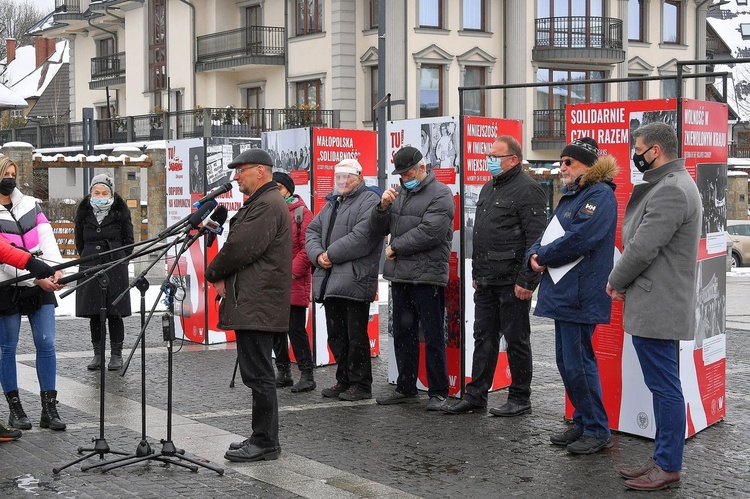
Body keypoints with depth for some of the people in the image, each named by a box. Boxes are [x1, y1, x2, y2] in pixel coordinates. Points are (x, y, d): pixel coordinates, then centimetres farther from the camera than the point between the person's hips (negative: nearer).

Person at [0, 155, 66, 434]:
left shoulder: (30, 205, 11)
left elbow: (47, 240, 0)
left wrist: (55, 269, -17)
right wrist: (36, 277, -21)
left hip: (41, 285, 4)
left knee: (46, 344, 0)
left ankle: (49, 409, 5)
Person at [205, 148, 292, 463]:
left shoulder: (267, 206, -14)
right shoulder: (259, 203, 22)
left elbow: (240, 248, -19)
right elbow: (238, 245, 22)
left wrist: (213, 274, -2)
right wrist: (224, 279, 5)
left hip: (257, 306, -11)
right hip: (252, 304, 11)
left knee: (258, 375, -6)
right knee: (257, 374, 14)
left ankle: (265, 443, -1)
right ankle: (263, 438, 21)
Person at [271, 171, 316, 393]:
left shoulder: (301, 213, -3)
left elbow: (308, 247, -9)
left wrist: (293, 272, -14)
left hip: (294, 283, -6)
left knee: (296, 329, -6)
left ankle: (307, 375, 2)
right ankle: (283, 373, 23)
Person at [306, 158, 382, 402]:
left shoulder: (369, 201, -4)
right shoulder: (332, 204, 23)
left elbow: (362, 236, -18)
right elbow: (312, 231, 17)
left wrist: (331, 254, -14)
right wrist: (318, 255, -3)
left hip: (354, 280, -8)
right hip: (329, 280, 8)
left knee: (356, 336, -4)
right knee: (336, 336, 13)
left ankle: (361, 384, 5)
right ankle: (344, 381, 23)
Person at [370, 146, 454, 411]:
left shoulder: (440, 194, -6)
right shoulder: (399, 194, 18)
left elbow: (429, 232, -17)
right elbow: (378, 229, 15)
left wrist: (395, 247, -9)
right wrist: (383, 206, -5)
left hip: (427, 277, -7)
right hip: (400, 276, 8)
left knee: (433, 336, -2)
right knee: (402, 334, 13)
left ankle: (438, 392, 5)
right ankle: (406, 389, 23)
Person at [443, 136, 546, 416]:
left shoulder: (527, 190, -11)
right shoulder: (489, 189, 18)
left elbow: (536, 239, -17)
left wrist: (527, 280, -20)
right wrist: (476, 273, 20)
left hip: (512, 282, -8)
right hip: (486, 282, 9)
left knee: (516, 341, 2)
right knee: (483, 339, 11)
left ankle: (520, 399, 12)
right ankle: (475, 396, 18)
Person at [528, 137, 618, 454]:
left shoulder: (600, 195, -11)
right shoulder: (570, 196, 20)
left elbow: (578, 239, -21)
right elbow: (548, 235, 21)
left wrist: (544, 256, -9)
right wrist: (535, 255, -1)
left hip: (581, 294, -10)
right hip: (562, 291, 10)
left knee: (578, 363, -6)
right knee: (566, 362, 14)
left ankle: (597, 431, 4)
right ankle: (582, 423, 25)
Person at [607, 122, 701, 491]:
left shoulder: (671, 190, -18)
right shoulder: (670, 184, 17)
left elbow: (642, 248, -21)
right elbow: (639, 241, 20)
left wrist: (615, 281, -5)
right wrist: (626, 285, 10)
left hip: (657, 307, -11)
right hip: (655, 304, 11)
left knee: (665, 387, -4)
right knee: (663, 386, 15)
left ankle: (668, 467, 3)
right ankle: (663, 459, 24)